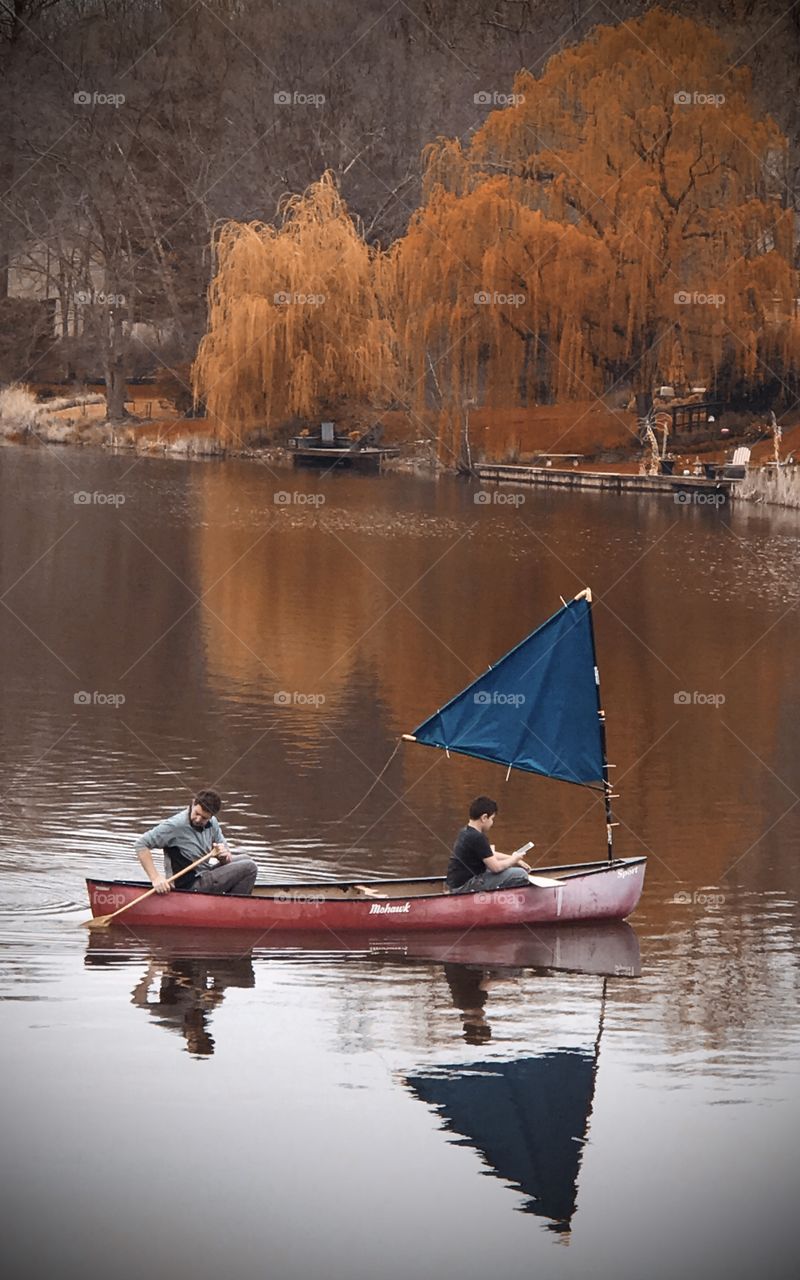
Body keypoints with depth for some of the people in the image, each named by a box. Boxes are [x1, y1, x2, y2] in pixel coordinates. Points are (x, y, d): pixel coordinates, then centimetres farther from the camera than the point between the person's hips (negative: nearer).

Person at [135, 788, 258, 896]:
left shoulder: (211, 823, 1)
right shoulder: (175, 826, -22)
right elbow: (141, 844, -24)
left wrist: (224, 855, -20)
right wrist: (156, 878, -32)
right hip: (189, 887, -9)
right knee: (249, 868, -10)